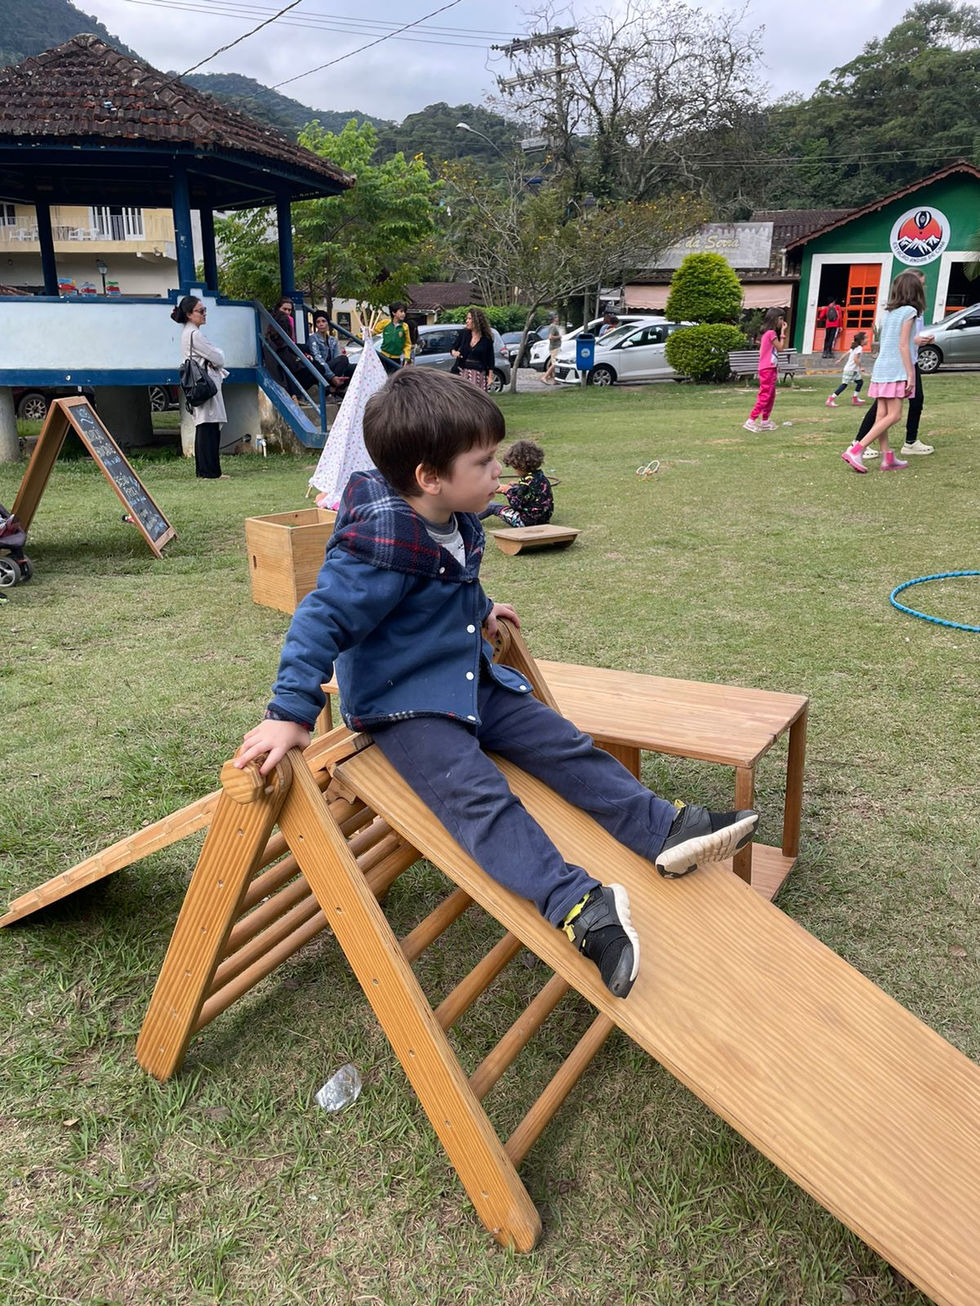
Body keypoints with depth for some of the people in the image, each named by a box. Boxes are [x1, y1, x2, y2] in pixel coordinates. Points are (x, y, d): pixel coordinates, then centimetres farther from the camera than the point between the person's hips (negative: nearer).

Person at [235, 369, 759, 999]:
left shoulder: (456, 522, 1)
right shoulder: (380, 548, -26)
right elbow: (322, 621, -25)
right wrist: (290, 715, -28)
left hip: (472, 681, 9)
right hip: (402, 704, -9)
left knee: (566, 746, 3)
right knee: (478, 795, -27)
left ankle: (664, 830, 7)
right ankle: (581, 908, -40)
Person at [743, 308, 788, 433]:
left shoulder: (770, 333, 16)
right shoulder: (771, 333, -14)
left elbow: (782, 347, 18)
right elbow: (780, 347, -10)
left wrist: (782, 332, 14)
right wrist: (782, 332, -7)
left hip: (770, 368, 10)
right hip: (767, 369, -10)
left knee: (771, 396, 14)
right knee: (764, 395, -11)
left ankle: (765, 421, 19)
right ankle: (751, 421, -13)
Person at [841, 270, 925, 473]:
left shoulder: (888, 312, 13)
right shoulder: (909, 311, -7)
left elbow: (882, 343, 12)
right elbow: (903, 345, -13)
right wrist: (911, 374, -12)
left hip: (881, 368, 8)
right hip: (896, 370, -8)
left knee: (882, 415, 4)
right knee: (893, 415, -8)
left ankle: (887, 458, 8)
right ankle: (856, 450, -18)